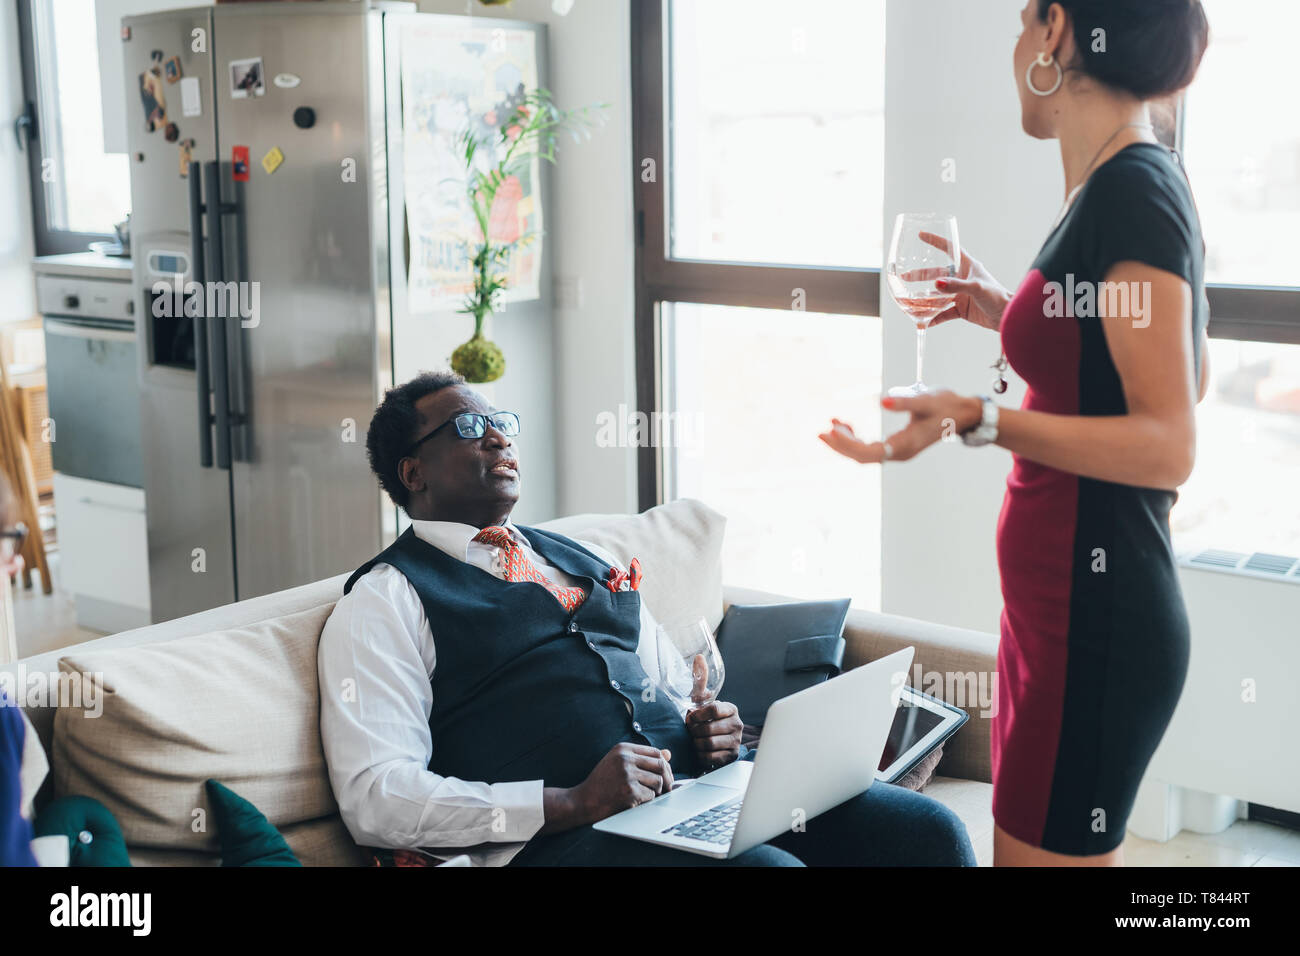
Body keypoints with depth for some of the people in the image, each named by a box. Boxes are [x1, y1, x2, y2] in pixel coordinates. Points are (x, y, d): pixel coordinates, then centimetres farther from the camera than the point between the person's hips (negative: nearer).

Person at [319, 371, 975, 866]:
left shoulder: (578, 559, 26)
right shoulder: (386, 600, 4)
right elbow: (373, 799, -9)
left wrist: (711, 732, 5)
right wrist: (571, 804, -17)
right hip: (564, 835, -6)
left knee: (927, 829, -14)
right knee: (771, 864, -33)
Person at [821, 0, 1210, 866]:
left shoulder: (1132, 190, -19)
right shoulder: (1131, 182, 9)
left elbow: (1168, 445, -21)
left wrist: (983, 420, -30)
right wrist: (1009, 312, 18)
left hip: (1094, 627, -10)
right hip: (1058, 609, 10)